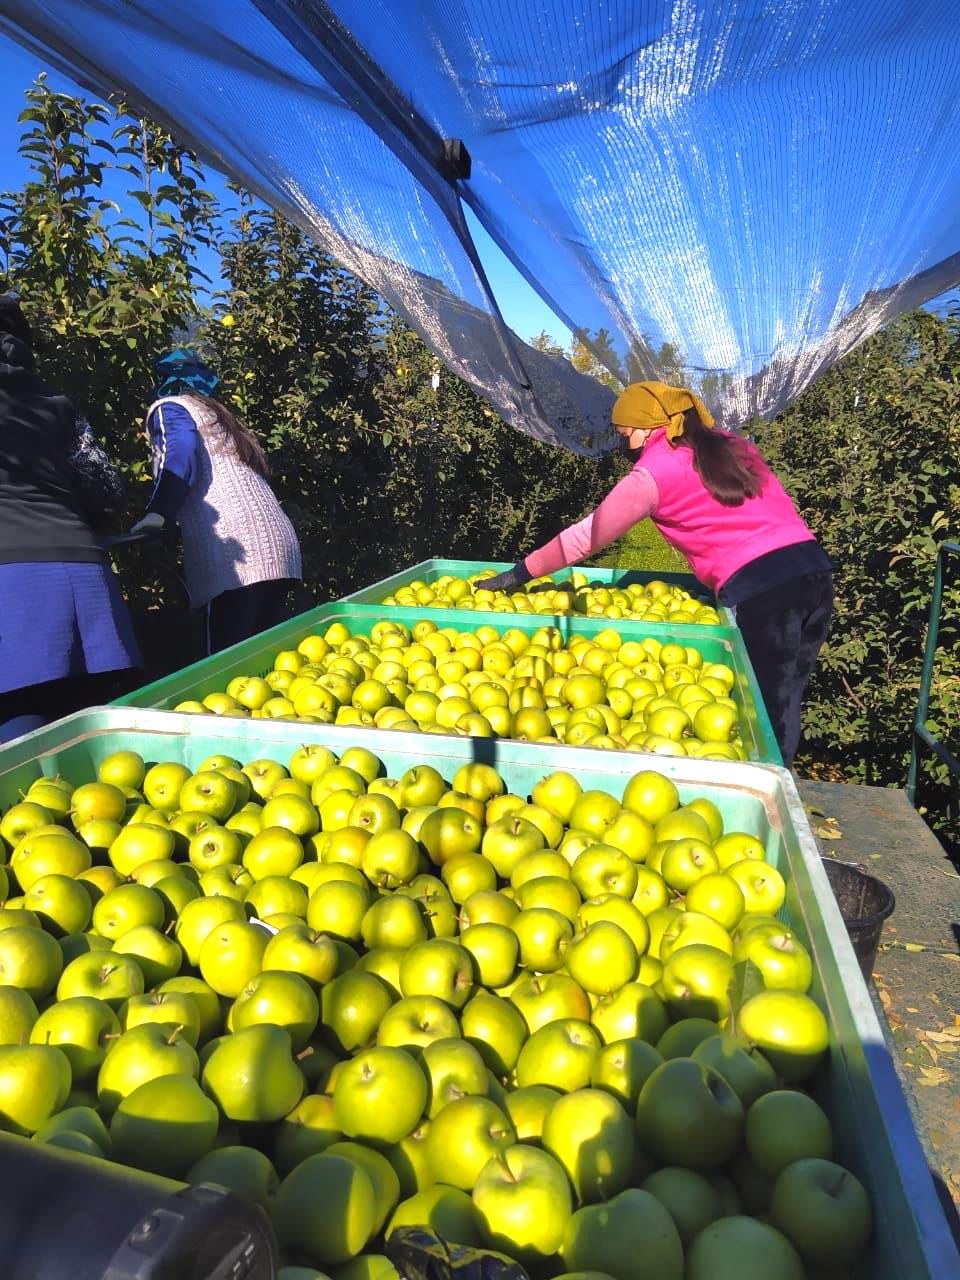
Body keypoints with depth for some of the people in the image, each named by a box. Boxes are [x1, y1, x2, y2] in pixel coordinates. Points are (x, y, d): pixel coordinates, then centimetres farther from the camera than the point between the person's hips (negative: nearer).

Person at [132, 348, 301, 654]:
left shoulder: (168, 407, 11)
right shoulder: (218, 414, 33)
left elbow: (181, 451, -11)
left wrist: (157, 513, -16)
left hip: (234, 553, -8)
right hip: (277, 545, 8)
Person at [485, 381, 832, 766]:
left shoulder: (655, 471, -1)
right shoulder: (733, 445, 20)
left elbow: (586, 536, 2)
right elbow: (757, 517, 18)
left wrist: (520, 573, 10)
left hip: (758, 588, -7)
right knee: (784, 707, 13)